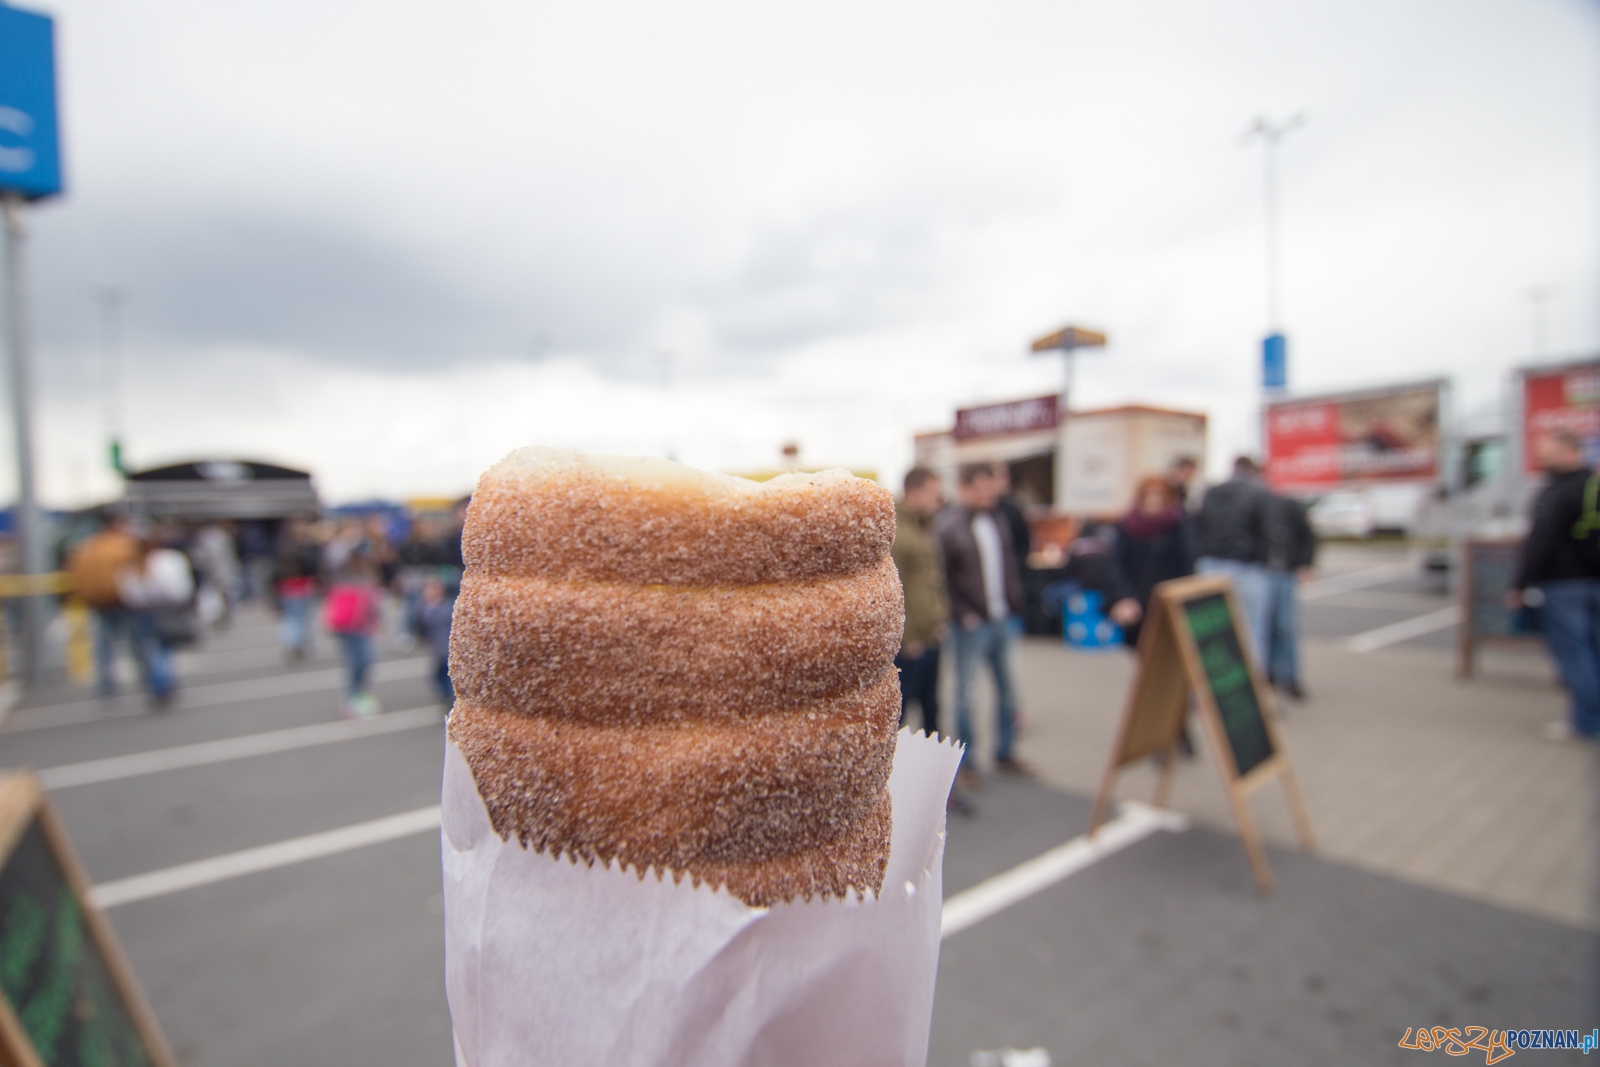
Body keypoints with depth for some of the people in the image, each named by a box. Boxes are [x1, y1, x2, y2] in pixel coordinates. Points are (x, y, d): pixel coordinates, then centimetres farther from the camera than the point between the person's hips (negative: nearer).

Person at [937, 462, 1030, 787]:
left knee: (1006, 688, 15)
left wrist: (1014, 603, 5)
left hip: (1001, 619, 6)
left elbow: (1010, 564, 12)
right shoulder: (949, 526, -12)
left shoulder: (998, 520, 7)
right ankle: (965, 761, 19)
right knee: (965, 692, 5)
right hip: (972, 624, -6)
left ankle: (1005, 753, 31)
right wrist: (962, 613, -15)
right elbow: (942, 577, -13)